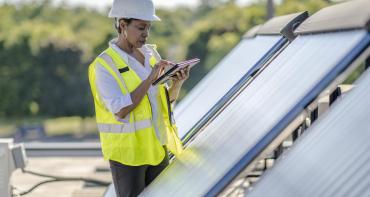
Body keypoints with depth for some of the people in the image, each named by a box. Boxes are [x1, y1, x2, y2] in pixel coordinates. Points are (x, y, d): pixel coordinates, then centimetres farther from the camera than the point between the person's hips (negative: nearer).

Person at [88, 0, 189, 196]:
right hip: (127, 150, -6)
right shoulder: (104, 65, -14)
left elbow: (167, 99, 12)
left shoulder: (151, 53, 5)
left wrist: (177, 83, -10)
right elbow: (120, 111, -23)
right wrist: (151, 78, -25)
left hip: (157, 146, 6)